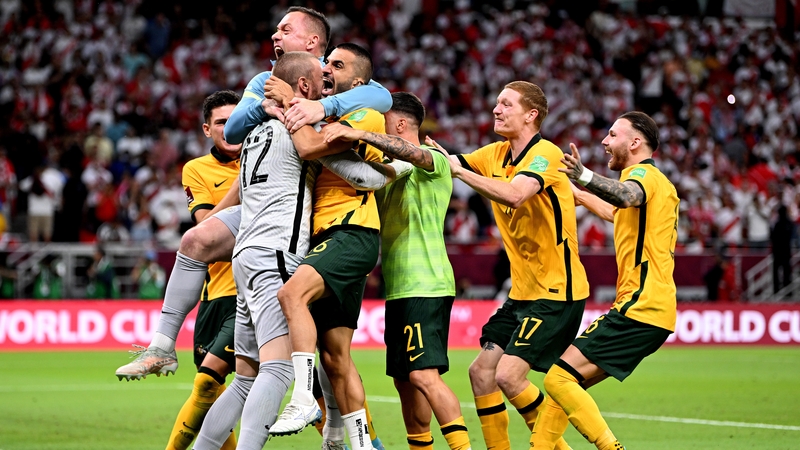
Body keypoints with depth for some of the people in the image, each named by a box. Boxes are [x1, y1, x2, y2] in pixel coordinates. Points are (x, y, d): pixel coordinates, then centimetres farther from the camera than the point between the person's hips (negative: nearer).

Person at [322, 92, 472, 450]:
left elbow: (412, 153, -28)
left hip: (426, 286, -9)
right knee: (404, 380, 11)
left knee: (424, 375, -19)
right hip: (399, 288, 9)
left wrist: (360, 135, -42)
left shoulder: (434, 160, -7)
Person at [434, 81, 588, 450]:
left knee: (508, 375, -16)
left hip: (556, 291, -8)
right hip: (523, 291, 8)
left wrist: (459, 170, -30)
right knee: (481, 372, 4)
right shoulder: (495, 155, 9)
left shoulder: (546, 153, -15)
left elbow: (514, 194, -33)